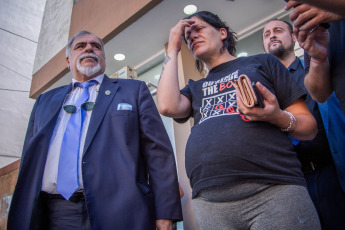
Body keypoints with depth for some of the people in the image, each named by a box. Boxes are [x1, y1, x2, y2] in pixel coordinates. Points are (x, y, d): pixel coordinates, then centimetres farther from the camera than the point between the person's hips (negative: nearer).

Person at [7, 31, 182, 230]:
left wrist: (165, 214, -9)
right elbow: (30, 159, 18)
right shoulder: (45, 101, 19)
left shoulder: (134, 90, 7)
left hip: (117, 213, -2)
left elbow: (158, 152, -2)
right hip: (53, 214, 4)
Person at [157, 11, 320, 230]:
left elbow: (309, 127, 11)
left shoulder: (262, 62, 14)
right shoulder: (195, 88, 22)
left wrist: (278, 117, -12)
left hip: (273, 189, -2)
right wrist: (173, 50, 11)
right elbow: (168, 106, -2)